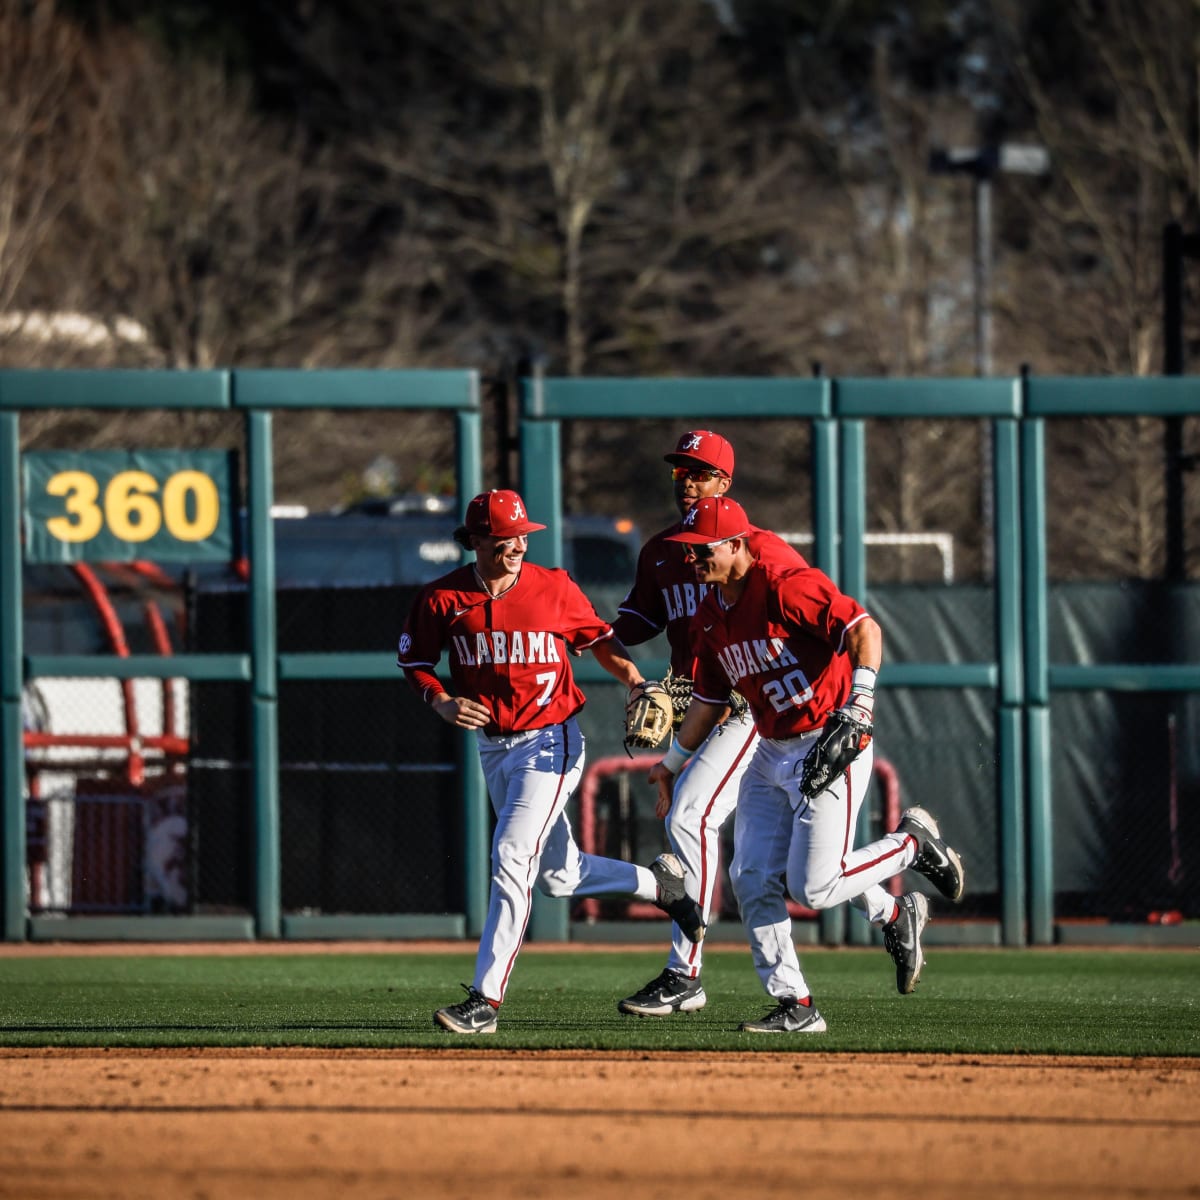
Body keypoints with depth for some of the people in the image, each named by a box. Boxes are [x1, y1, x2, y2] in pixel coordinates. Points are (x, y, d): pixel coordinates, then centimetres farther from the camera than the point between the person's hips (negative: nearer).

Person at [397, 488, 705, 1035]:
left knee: (511, 860, -17)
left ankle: (485, 1001, -17)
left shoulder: (554, 588, -8)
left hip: (550, 742, -5)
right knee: (559, 876, 14)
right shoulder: (442, 598, -4)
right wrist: (442, 703, -11)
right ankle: (658, 881, 40)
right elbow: (415, 660, 7)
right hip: (492, 748, 5)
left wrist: (637, 683, -8)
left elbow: (598, 638, 7)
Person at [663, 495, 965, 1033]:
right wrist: (671, 766, 20)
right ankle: (794, 1007, 8)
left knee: (813, 885, -14)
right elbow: (708, 701, 19)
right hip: (771, 755, 9)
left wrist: (860, 698, -34)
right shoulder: (710, 615, 9)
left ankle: (913, 843, 12)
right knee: (752, 881, 1)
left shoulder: (787, 587, -17)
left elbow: (864, 628, -23)